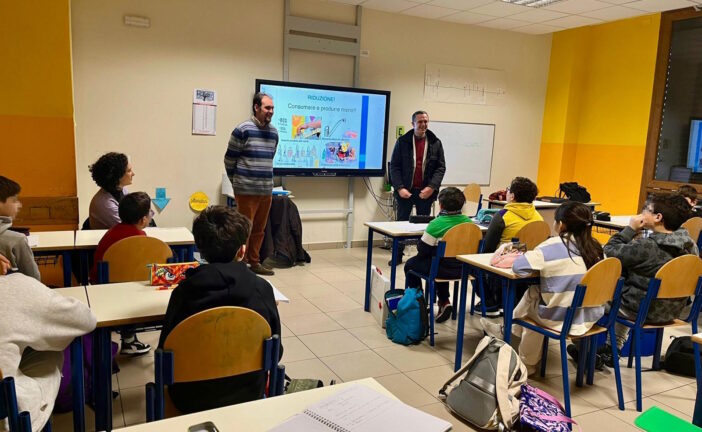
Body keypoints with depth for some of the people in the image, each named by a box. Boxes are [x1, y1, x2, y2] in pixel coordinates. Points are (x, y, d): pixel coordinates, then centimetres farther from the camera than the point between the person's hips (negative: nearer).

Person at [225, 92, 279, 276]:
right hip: (247, 190, -6)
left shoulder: (274, 132, 10)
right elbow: (229, 159, -2)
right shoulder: (242, 130, -9)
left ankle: (254, 262, 25)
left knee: (259, 229, 13)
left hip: (266, 190, 6)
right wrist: (237, 182, 7)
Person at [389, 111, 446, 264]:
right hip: (405, 190, 0)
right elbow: (394, 166, -2)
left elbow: (441, 167, 1)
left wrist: (431, 187, -12)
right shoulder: (402, 141, 0)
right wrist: (399, 187, -12)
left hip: (426, 191, 1)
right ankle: (397, 255, 17)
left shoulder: (435, 143, 3)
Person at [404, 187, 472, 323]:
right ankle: (444, 301, 30)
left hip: (443, 270, -5)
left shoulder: (436, 224, -18)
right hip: (462, 269, 6)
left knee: (410, 264, 20)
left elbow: (422, 250, -12)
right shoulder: (469, 222, -3)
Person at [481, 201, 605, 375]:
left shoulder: (554, 245, -16)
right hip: (590, 317, 6)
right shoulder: (595, 246, 0)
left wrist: (541, 264, 2)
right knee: (538, 291, 23)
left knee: (532, 293, 23)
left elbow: (518, 266, -17)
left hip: (561, 319, -5)